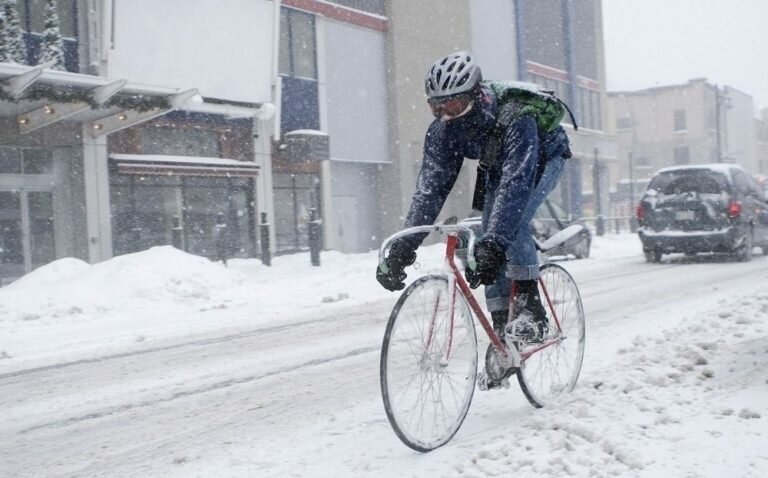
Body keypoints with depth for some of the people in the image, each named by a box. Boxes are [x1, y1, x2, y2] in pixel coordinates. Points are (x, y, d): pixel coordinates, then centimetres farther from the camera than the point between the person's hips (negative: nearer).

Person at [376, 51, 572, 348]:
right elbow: (430, 186, -28)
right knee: (489, 243, -7)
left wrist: (493, 245, -61)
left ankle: (531, 311, -22)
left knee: (513, 220, -31)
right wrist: (403, 246, -38)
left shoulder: (515, 117, -42)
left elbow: (516, 182, -51)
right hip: (497, 165, 5)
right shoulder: (442, 130, -26)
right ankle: (503, 329, 3)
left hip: (543, 158, -5)